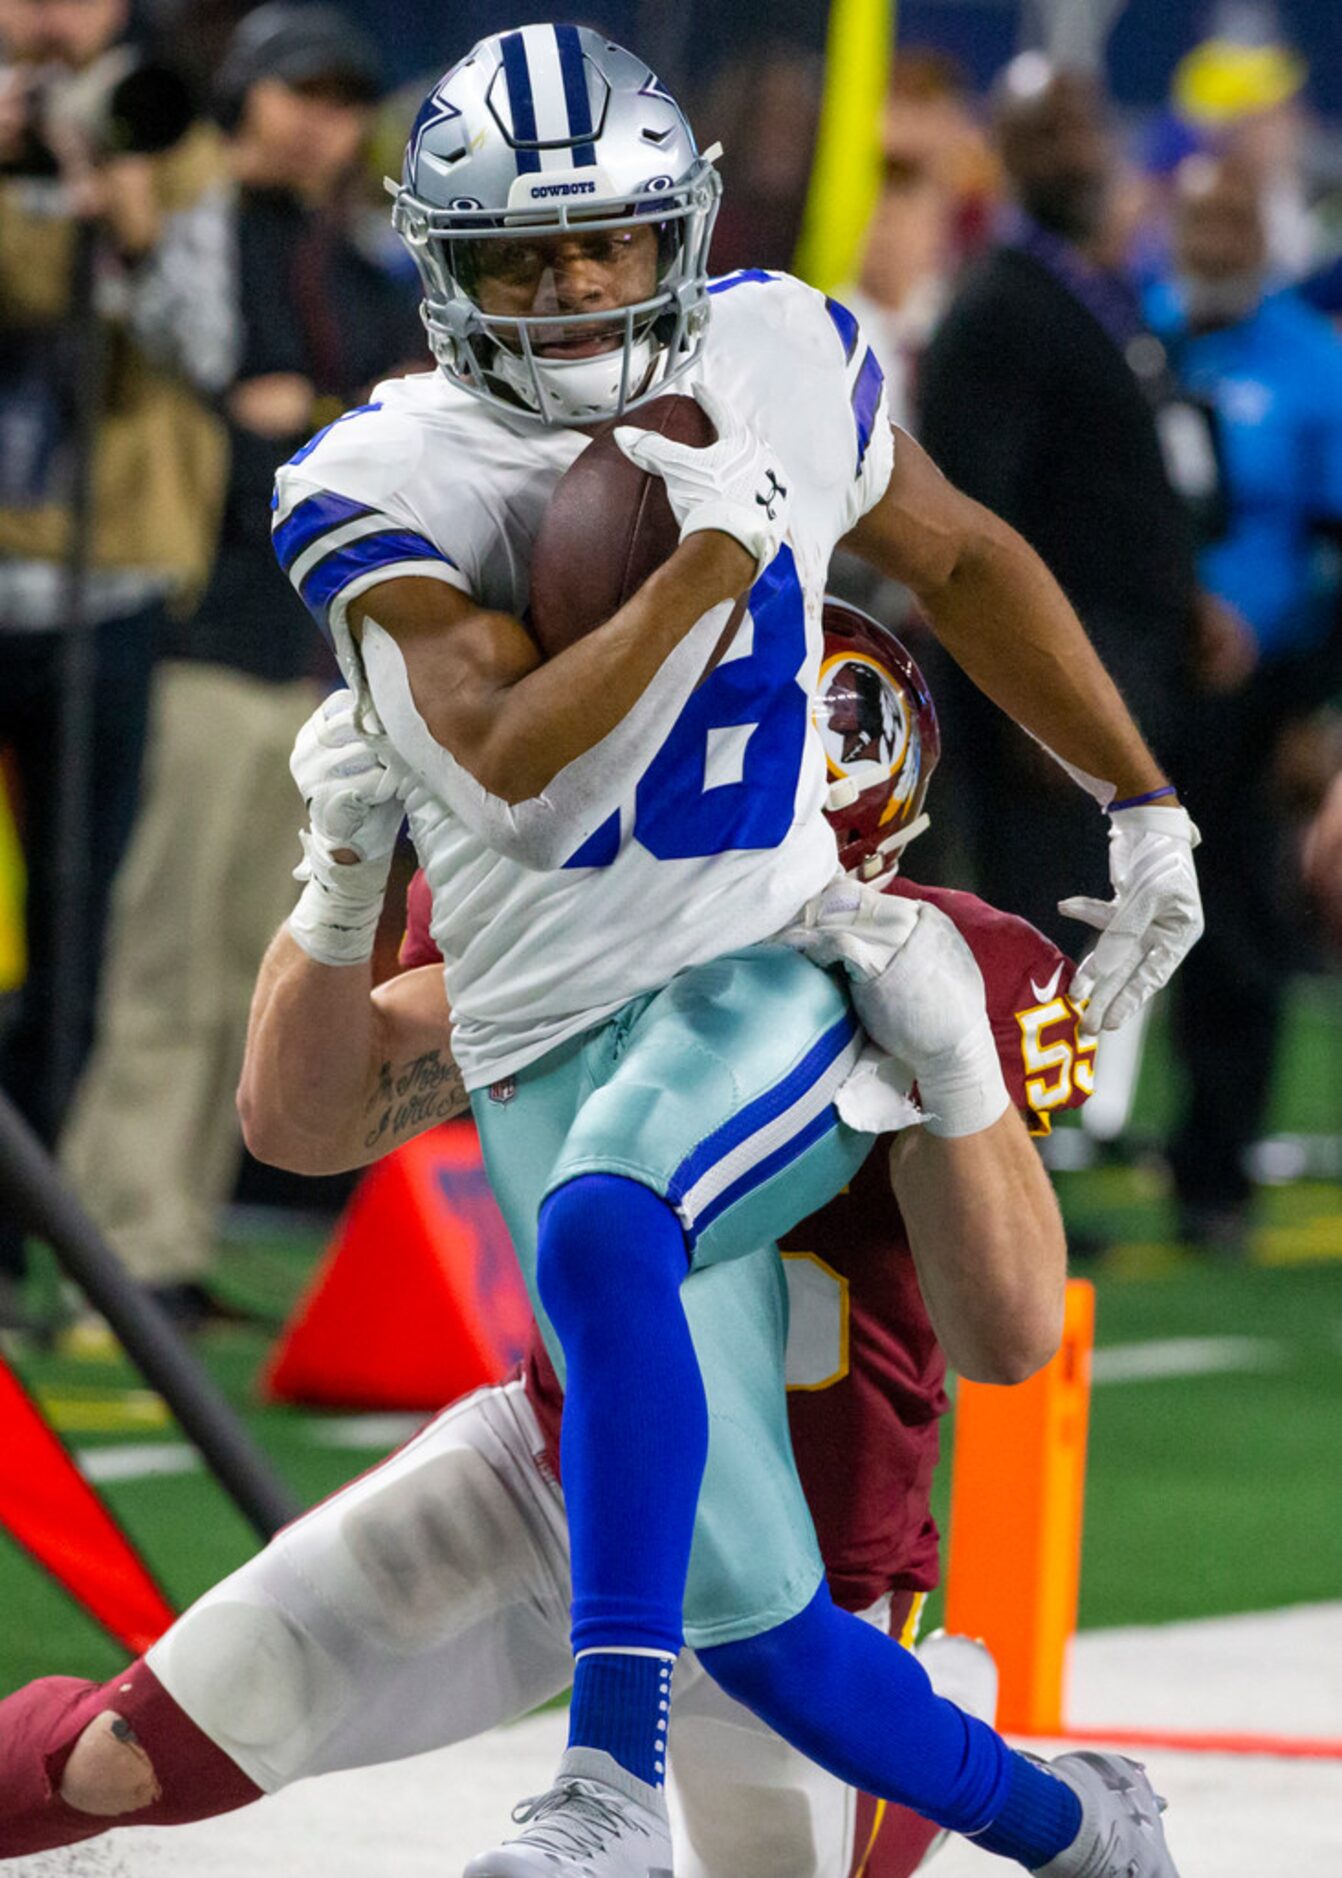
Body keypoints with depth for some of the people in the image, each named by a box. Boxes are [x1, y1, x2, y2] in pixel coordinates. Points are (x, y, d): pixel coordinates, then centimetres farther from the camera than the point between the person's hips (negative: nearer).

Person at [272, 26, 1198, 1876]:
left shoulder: (783, 363, 1)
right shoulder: (384, 484, -7)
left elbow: (961, 561, 21)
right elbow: (514, 779, -21)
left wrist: (1143, 805, 23)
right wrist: (711, 557, -23)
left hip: (770, 981, -1)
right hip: (552, 1041, 1)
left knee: (600, 1231, -37)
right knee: (752, 1619, -1)